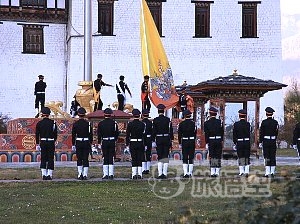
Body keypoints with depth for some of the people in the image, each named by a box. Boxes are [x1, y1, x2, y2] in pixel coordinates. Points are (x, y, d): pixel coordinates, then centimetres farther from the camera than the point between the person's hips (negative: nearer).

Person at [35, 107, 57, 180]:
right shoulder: (53, 123, -2)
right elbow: (55, 134, 2)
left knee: (43, 159, 7)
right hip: (51, 142, -1)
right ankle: (49, 175, 0)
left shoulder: (39, 123, -2)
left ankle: (44, 175, 3)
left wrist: (37, 144, 5)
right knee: (50, 159, 3)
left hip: (43, 142, 1)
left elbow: (37, 135, -1)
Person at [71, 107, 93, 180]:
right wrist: (90, 144, 8)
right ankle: (85, 175, -1)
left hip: (78, 143, 0)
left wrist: (73, 145, 4)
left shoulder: (75, 124, -4)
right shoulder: (88, 123, -3)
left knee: (79, 159, 8)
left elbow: (73, 135, -2)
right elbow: (90, 135, 0)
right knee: (85, 159, 3)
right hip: (86, 143, 0)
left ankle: (80, 174, -3)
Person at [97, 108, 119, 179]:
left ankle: (105, 174, 2)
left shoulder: (101, 123, -3)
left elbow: (99, 134, -1)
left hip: (104, 142, 0)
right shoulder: (114, 123, -2)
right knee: (111, 158, 3)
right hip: (112, 141, 0)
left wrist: (99, 143, 6)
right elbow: (117, 133, 2)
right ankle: (111, 174, 1)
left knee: (105, 158, 4)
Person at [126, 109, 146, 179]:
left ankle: (134, 174, -1)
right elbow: (144, 135, -1)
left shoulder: (130, 124, -5)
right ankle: (139, 174, 0)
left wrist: (127, 144, 2)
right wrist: (145, 144, 5)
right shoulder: (142, 124, -2)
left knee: (134, 159, 3)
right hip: (140, 143, 1)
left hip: (132, 143, -1)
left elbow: (127, 135, -4)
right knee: (140, 159, 4)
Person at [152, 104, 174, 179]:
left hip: (158, 139, -1)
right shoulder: (168, 119, -1)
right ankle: (165, 173, -1)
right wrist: (171, 140, 7)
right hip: (166, 139, 1)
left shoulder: (155, 120, -6)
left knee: (160, 157, 3)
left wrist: (153, 141, 0)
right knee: (165, 157, 4)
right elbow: (170, 130, 0)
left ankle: (160, 174, -3)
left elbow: (154, 131, -5)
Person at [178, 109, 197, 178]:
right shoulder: (193, 123, -3)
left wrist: (180, 143, 5)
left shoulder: (181, 124, -3)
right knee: (191, 158, 8)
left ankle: (185, 173, -10)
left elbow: (179, 134, -1)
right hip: (192, 141, 0)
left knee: (184, 158, 2)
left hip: (184, 141, 0)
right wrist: (193, 141, 11)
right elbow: (195, 133, -1)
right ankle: (190, 173, 10)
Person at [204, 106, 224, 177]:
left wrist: (207, 143, -1)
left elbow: (206, 134, -5)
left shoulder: (206, 123, -5)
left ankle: (212, 172, -1)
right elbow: (222, 132, 5)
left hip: (211, 141, -1)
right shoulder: (220, 122, -1)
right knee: (218, 156, 5)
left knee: (212, 156, 3)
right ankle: (217, 172, 4)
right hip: (219, 141, 1)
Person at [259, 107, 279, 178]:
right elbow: (276, 133, 6)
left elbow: (261, 133, -6)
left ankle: (267, 172, -4)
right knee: (273, 157, 6)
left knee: (266, 157, 0)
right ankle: (272, 172, 5)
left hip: (266, 141, -2)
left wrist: (260, 142, -1)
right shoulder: (275, 122, 0)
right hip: (273, 141, 2)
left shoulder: (264, 122, -8)